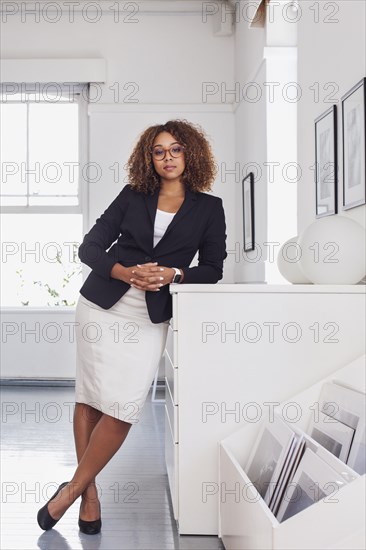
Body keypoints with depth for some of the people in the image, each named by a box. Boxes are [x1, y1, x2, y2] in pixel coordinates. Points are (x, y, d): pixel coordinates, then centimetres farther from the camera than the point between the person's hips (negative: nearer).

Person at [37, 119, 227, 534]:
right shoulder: (132, 196, 8)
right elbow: (90, 247, 3)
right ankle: (90, 493, 12)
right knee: (89, 398, 1)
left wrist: (173, 274, -13)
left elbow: (212, 269, 6)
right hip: (101, 305, 1)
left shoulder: (208, 208, 7)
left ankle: (74, 488, 6)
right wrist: (126, 273, -15)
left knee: (123, 408, -9)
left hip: (149, 318, -1)